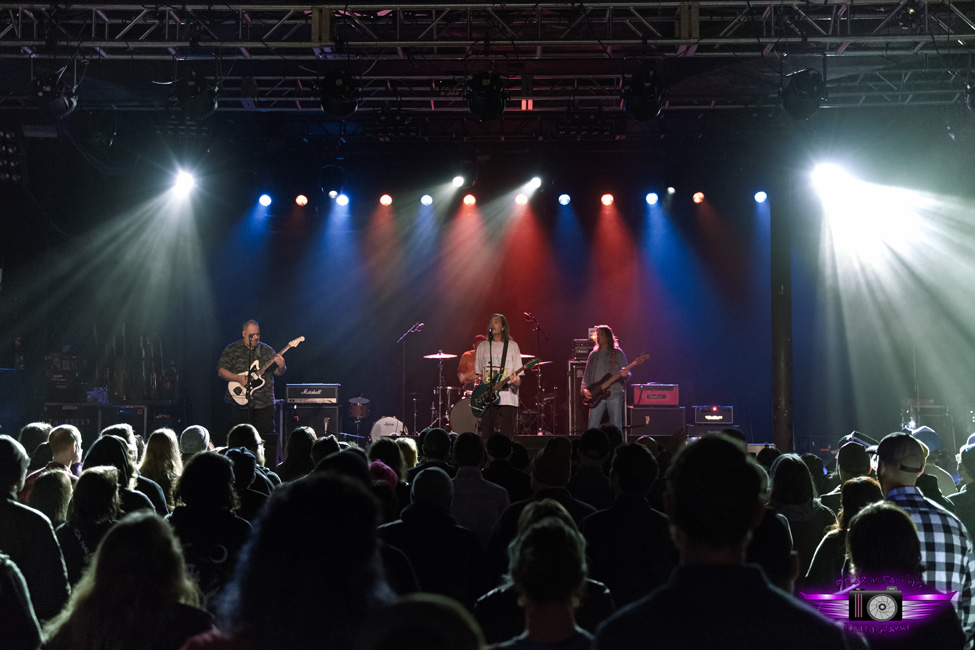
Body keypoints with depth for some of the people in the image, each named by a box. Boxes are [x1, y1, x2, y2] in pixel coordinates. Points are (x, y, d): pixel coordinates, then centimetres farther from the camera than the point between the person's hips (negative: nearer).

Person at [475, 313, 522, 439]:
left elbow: (518, 374, 3)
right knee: (486, 436, 0)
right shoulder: (483, 347, 14)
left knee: (507, 437, -8)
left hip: (507, 399, -2)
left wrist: (517, 381, -19)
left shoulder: (512, 346, 6)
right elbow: (478, 373, 15)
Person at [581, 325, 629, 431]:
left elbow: (626, 373, 3)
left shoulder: (617, 353, 5)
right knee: (592, 427, -4)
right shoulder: (593, 355, 16)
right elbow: (587, 375, 17)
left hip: (615, 395, -3)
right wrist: (584, 389, 1)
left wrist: (625, 375, -21)